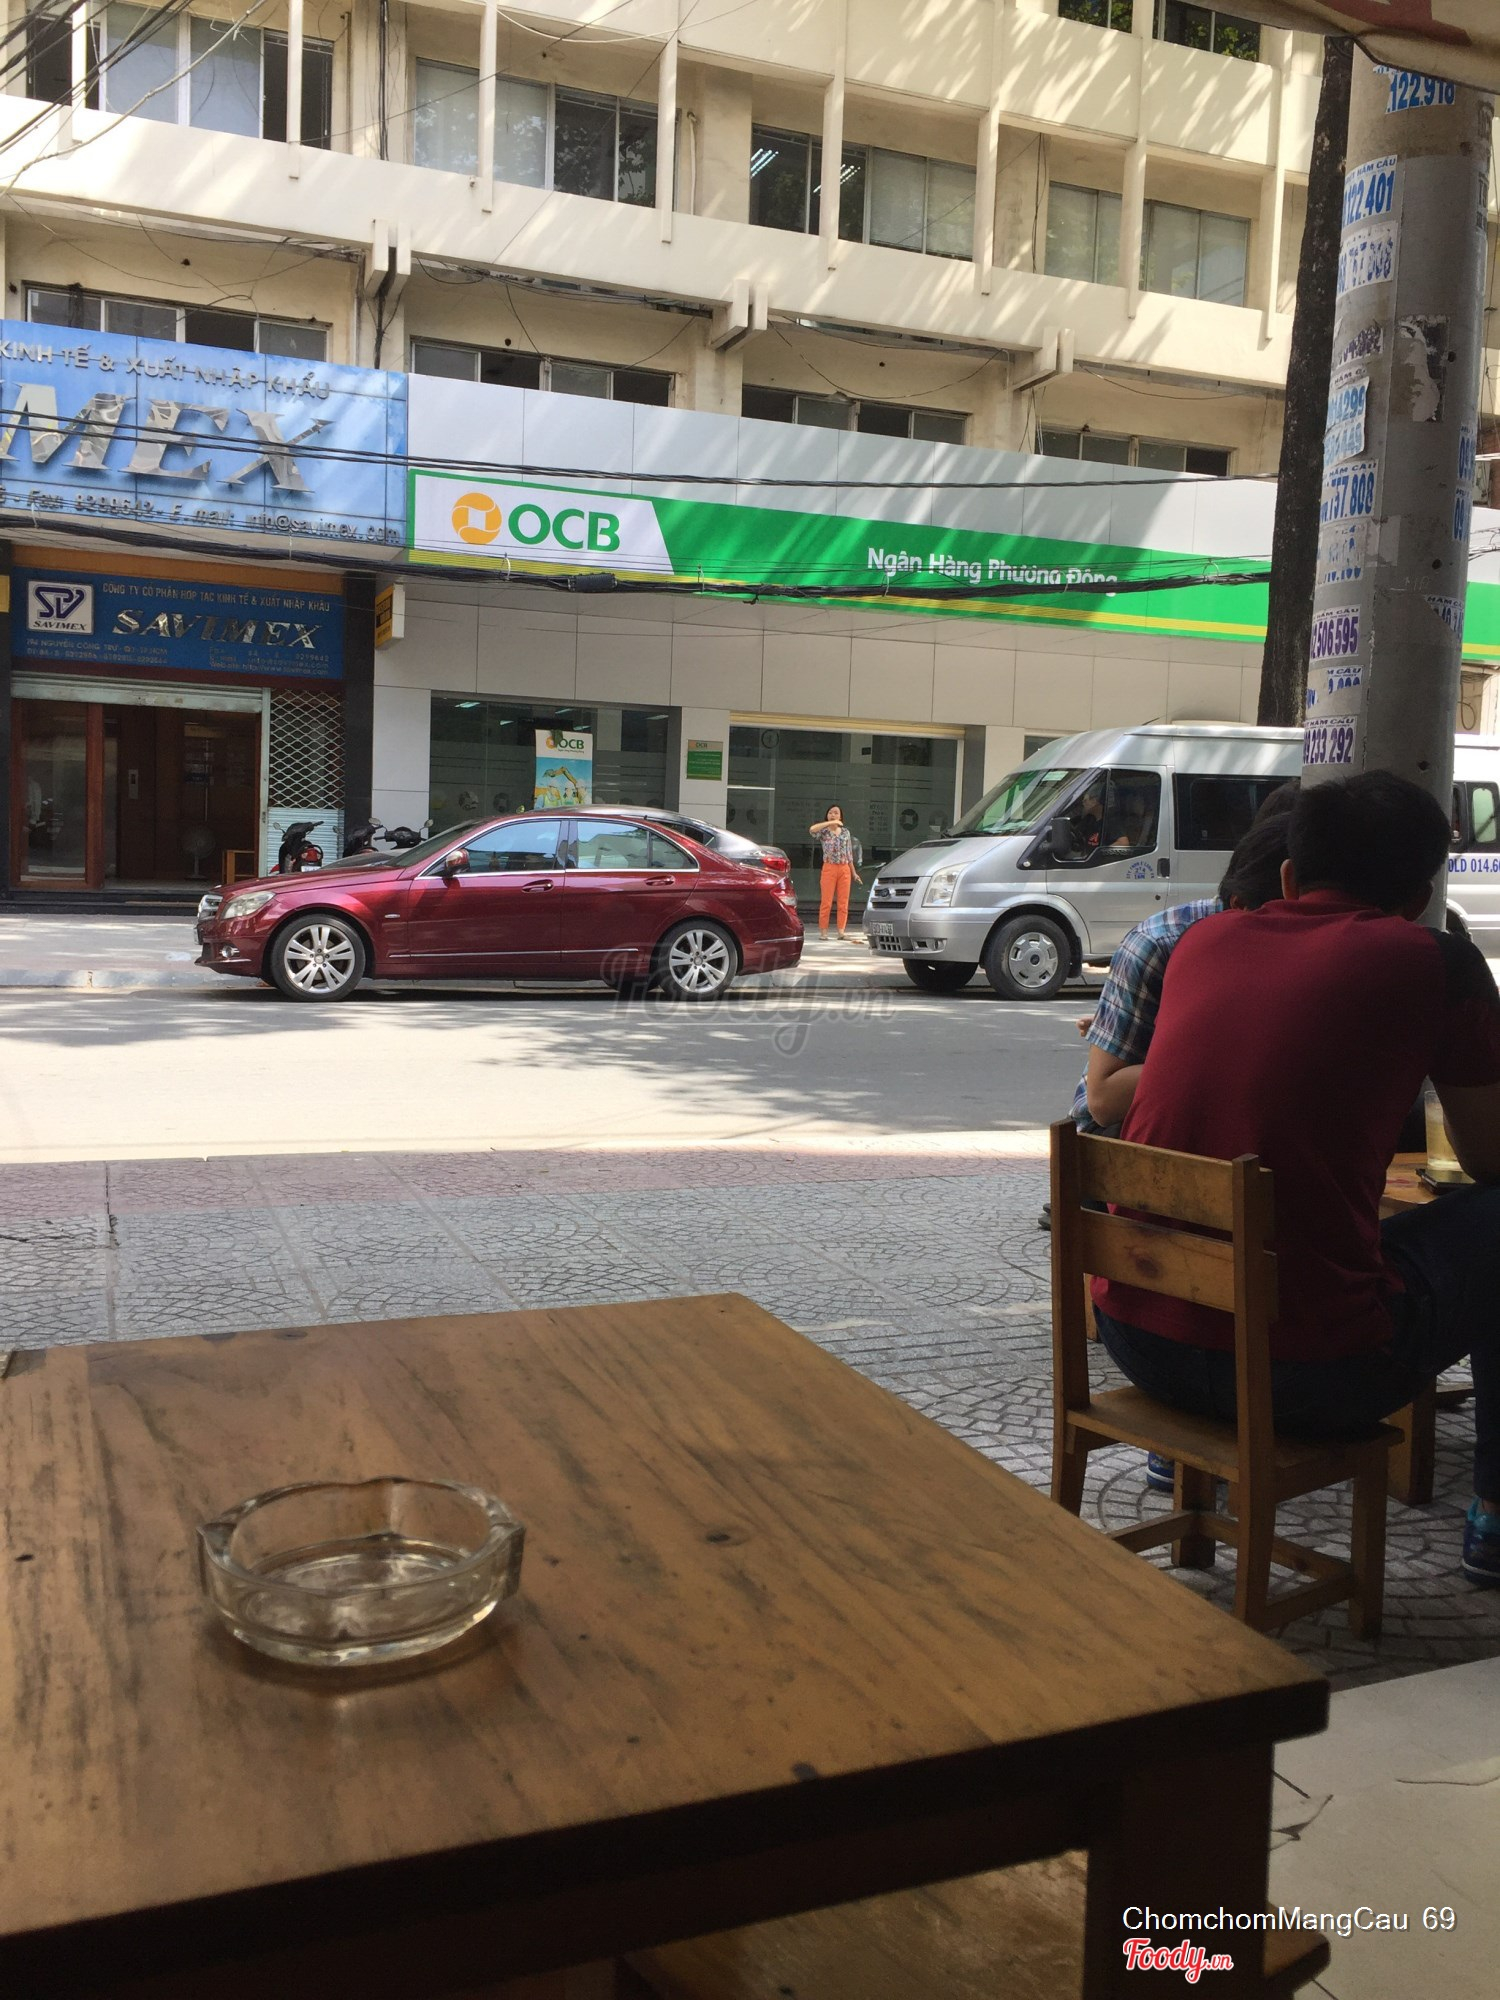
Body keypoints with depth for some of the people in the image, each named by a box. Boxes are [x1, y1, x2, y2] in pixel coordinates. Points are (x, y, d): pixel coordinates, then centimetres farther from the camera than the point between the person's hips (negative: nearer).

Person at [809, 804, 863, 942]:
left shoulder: (845, 832, 12)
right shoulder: (824, 831, 0)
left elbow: (849, 854, 16)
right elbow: (812, 829, -24)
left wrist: (854, 872, 14)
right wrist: (831, 823, -21)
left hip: (845, 869, 4)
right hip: (829, 868, -4)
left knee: (843, 902, 4)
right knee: (826, 901, -4)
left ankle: (842, 930, 9)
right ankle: (823, 931, 0)